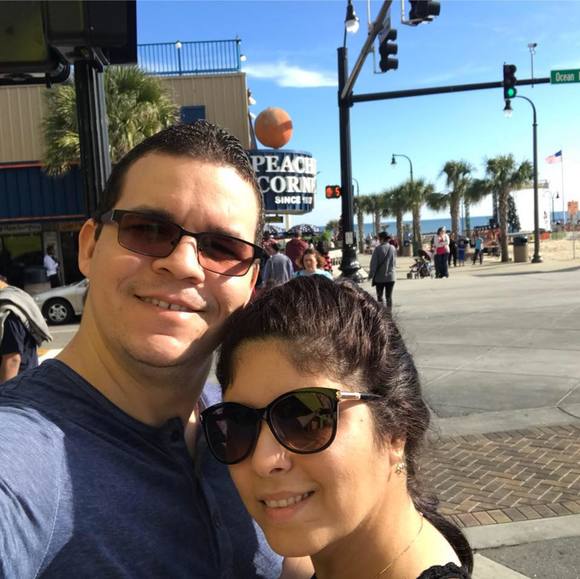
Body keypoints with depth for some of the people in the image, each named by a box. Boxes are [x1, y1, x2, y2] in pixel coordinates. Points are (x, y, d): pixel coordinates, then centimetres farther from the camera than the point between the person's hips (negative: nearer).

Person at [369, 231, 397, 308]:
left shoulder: (378, 248, -12)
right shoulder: (393, 248, 1)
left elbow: (373, 263, -11)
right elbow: (395, 262, 11)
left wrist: (371, 275, -4)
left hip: (380, 277, -3)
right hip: (391, 277, 3)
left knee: (379, 297, 7)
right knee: (389, 297, 10)